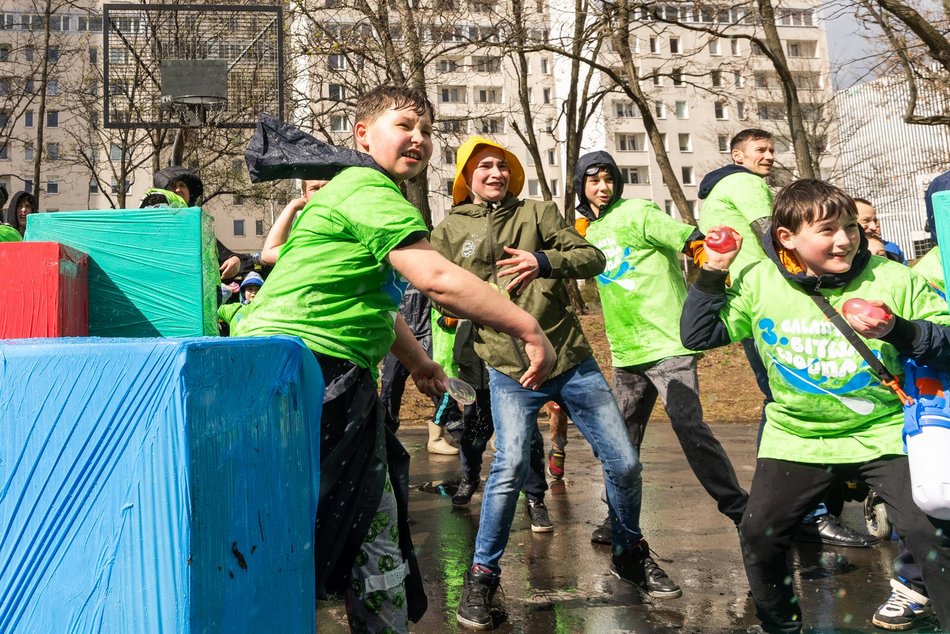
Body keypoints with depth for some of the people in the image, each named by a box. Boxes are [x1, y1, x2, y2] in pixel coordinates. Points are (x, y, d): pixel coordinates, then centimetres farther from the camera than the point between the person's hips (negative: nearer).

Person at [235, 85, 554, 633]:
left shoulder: (371, 194, 24)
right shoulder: (368, 190, -10)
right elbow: (435, 278, -22)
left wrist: (418, 361, 43)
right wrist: (529, 329, -19)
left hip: (339, 381, 11)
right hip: (311, 366, -11)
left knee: (375, 534, 13)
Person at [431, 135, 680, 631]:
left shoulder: (536, 213, 8)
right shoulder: (448, 232, 6)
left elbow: (594, 258, -2)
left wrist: (545, 261, -20)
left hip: (572, 360, 3)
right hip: (509, 370, -2)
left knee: (624, 463, 4)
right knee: (510, 465, -23)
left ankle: (630, 555, 30)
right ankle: (482, 576, -4)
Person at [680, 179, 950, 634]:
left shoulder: (892, 279, -10)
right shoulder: (759, 283, -5)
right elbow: (698, 336, 0)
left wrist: (900, 331, -28)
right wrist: (712, 273, -9)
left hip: (884, 434, -2)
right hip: (796, 439, 2)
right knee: (759, 533, 2)